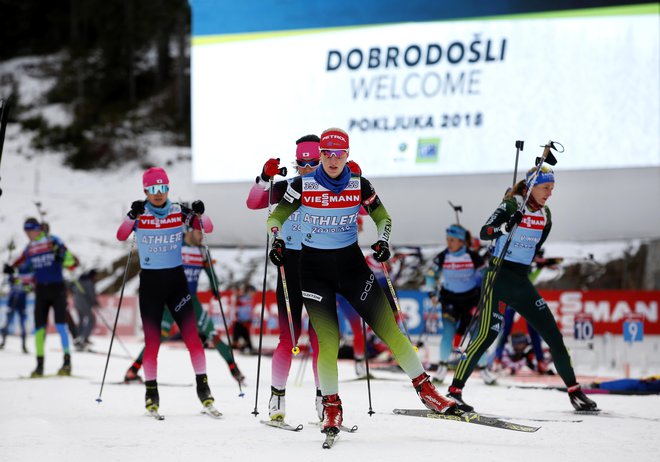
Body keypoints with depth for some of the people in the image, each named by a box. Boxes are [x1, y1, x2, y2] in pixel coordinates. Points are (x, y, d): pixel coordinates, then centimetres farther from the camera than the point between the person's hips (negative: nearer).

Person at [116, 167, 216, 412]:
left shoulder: (179, 212, 2)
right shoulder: (139, 215, -3)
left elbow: (207, 228, -5)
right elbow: (121, 236, -18)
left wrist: (199, 214, -25)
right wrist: (132, 216, -35)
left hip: (176, 279, 1)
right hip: (149, 282, -1)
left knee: (191, 334, -6)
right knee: (152, 340, 0)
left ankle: (202, 385, 0)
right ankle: (151, 391, 9)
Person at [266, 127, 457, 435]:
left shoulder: (360, 186, -3)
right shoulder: (302, 186, -7)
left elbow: (383, 218, 8)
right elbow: (275, 218, 1)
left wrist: (383, 241, -12)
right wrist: (277, 239, -20)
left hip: (351, 263, 1)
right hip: (314, 268, -1)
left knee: (387, 326, -6)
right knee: (328, 339, -10)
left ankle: (424, 387, 3)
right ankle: (332, 408, 6)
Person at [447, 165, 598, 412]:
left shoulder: (545, 215, 9)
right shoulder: (512, 206, -10)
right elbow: (484, 233, -20)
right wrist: (505, 227, -36)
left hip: (522, 281, 7)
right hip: (499, 277, -7)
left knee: (552, 333, 2)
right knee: (487, 334, -17)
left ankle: (574, 391, 10)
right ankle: (455, 390, -13)